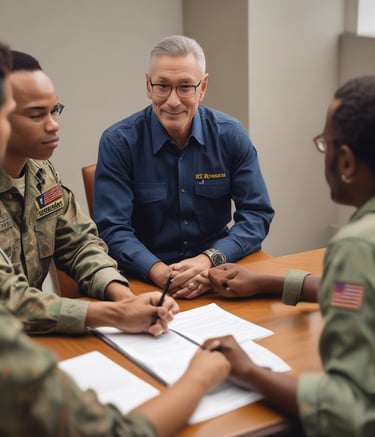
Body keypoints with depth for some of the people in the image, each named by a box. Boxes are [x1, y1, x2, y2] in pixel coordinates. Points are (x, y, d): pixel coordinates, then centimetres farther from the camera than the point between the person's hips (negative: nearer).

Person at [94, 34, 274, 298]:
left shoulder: (231, 135, 0)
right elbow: (113, 228, -10)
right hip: (146, 280, -2)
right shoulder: (118, 142, -6)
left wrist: (210, 259, -20)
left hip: (215, 273, 2)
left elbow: (257, 214, -2)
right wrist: (160, 272, -28)